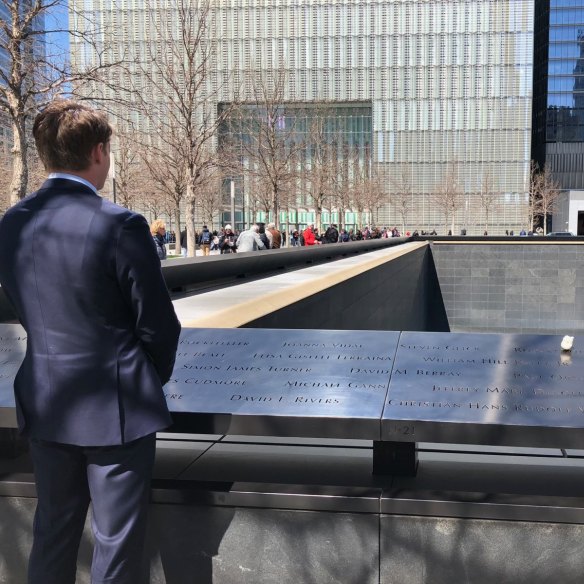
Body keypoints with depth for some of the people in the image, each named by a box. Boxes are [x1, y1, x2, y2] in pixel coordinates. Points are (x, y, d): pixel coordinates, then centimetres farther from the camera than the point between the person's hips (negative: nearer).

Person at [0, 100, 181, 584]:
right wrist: (152, 381, 8)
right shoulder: (120, 225, -19)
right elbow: (159, 326, -12)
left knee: (52, 535, 21)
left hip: (44, 404, 6)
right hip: (115, 409, -6)